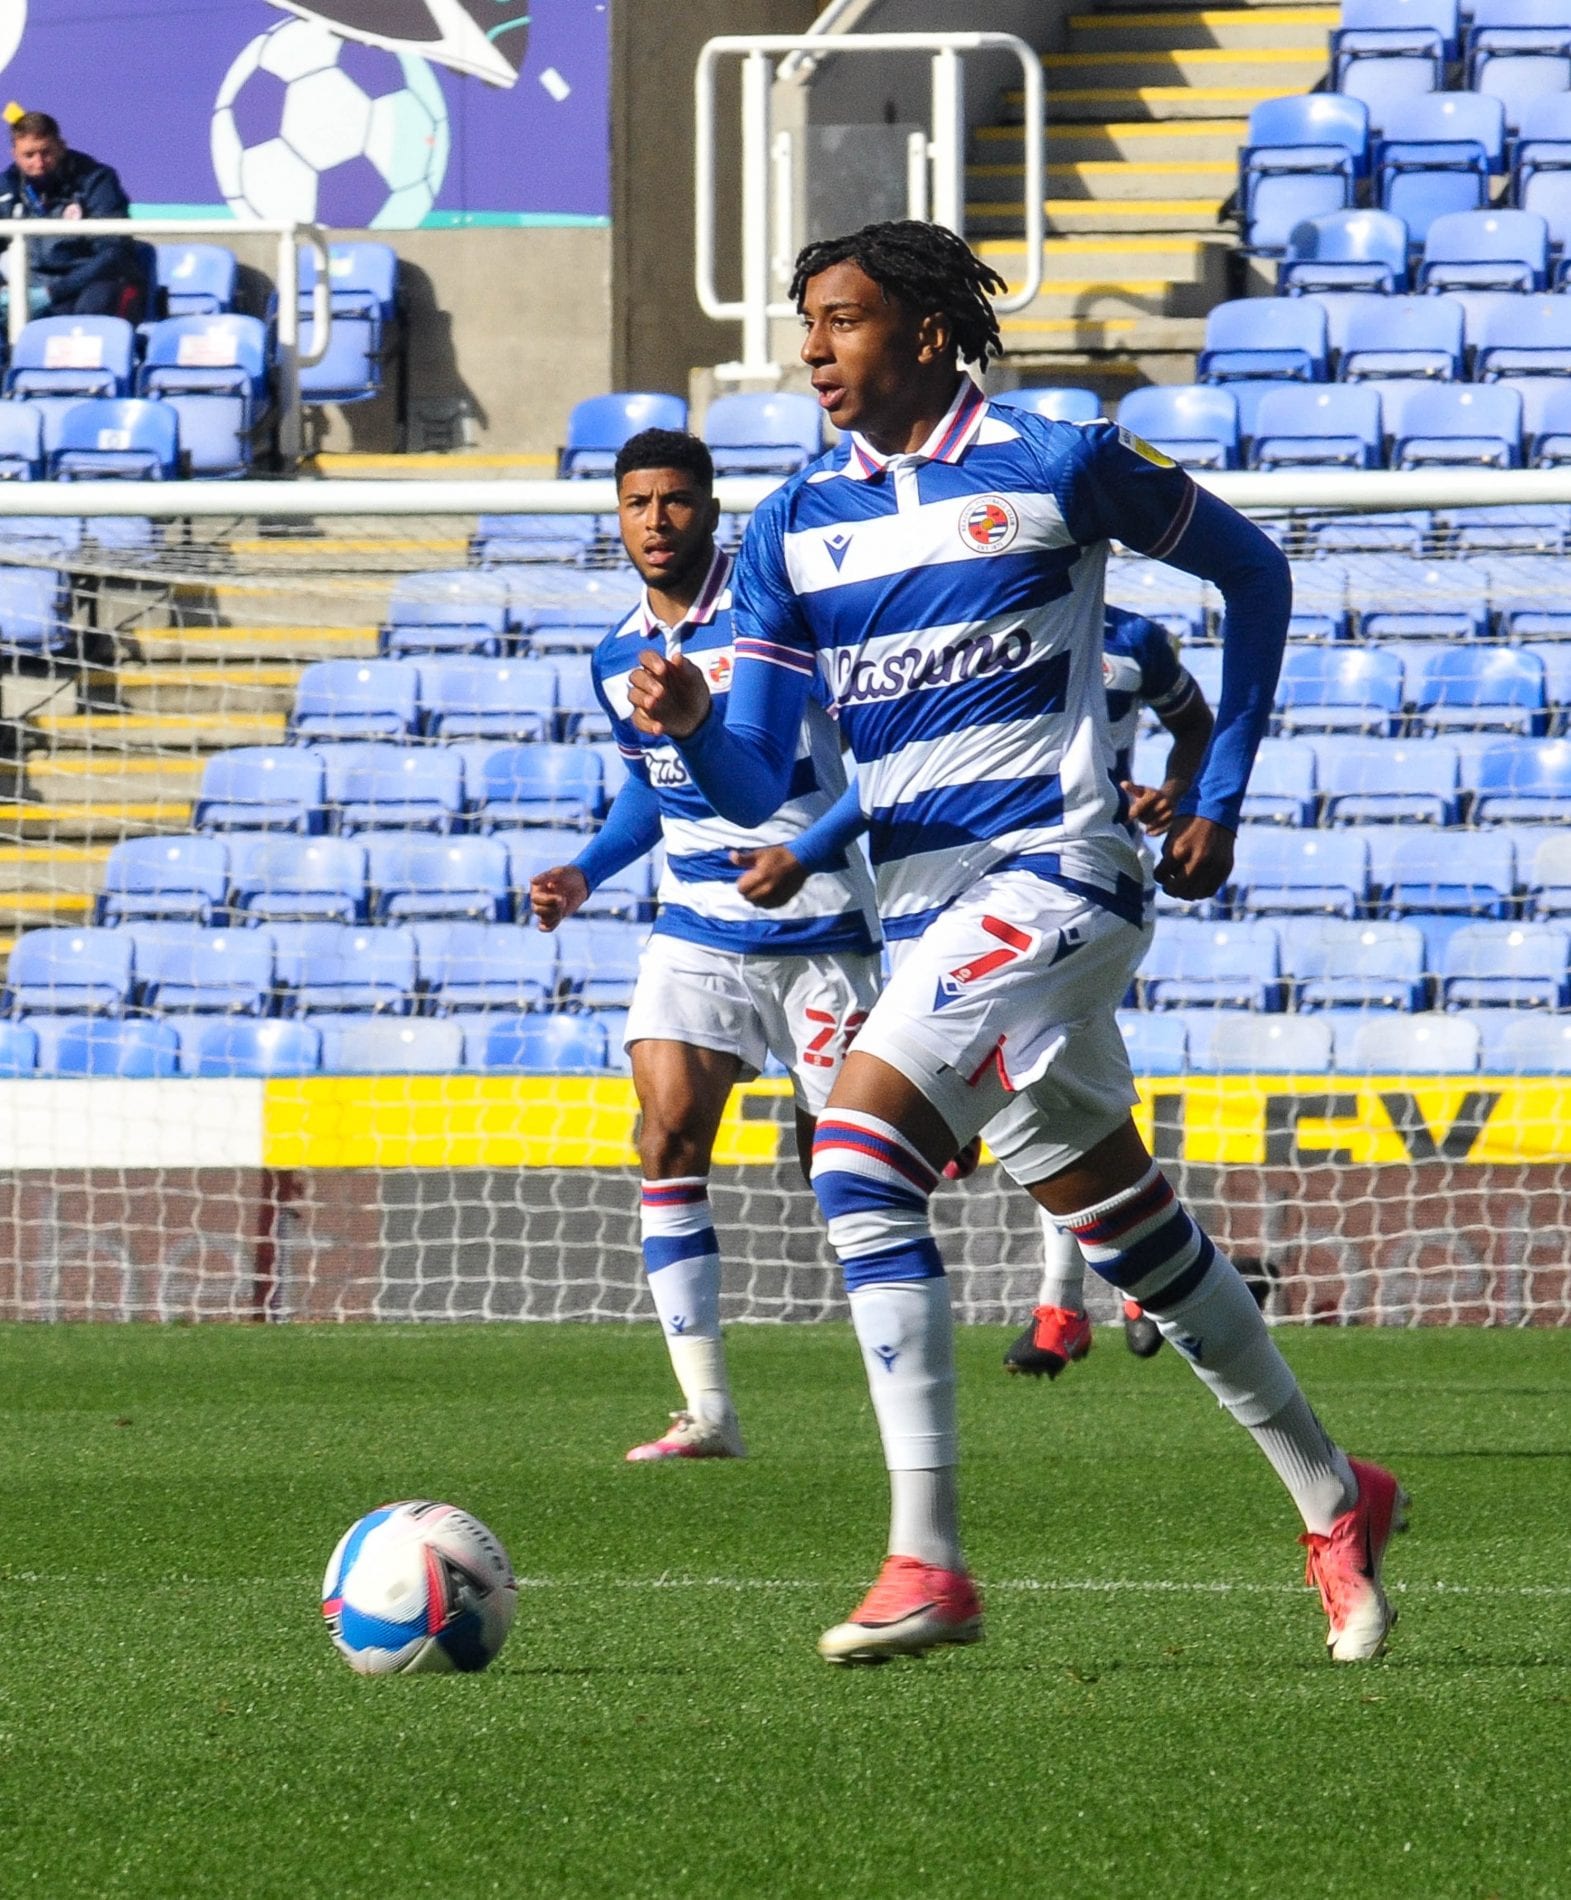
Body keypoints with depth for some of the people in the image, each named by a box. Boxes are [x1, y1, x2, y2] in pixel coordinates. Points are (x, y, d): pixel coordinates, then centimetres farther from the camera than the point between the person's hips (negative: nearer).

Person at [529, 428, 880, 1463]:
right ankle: (708, 1411, -12)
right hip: (695, 932, 5)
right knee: (669, 1135, -13)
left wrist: (807, 852, -23)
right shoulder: (619, 659, 8)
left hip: (817, 928, -5)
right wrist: (585, 873, 8)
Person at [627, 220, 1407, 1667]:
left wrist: (1220, 793, 7)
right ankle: (1335, 1501, 30)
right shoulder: (794, 530, 8)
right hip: (929, 914, 7)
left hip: (1055, 870, -7)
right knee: (1120, 1218, 13)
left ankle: (928, 1561, -24)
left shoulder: (1061, 466, -5)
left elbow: (1253, 570, 10)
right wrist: (691, 725, -19)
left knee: (861, 1150, -23)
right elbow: (756, 786, 5)